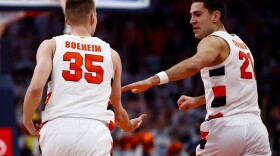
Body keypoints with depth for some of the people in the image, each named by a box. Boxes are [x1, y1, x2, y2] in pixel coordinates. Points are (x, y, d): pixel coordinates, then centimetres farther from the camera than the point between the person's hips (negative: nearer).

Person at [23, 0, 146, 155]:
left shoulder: (51, 45, 13)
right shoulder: (111, 54, 20)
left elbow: (36, 88, -4)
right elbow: (118, 113, 27)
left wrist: (27, 121, 14)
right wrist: (129, 125, 50)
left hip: (57, 131, 0)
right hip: (95, 133, 0)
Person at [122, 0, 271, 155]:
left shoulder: (213, 41, -5)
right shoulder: (239, 44, 22)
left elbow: (193, 65, -28)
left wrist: (153, 80, -37)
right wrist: (197, 101, 39)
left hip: (226, 127, -7)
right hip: (254, 126, 7)